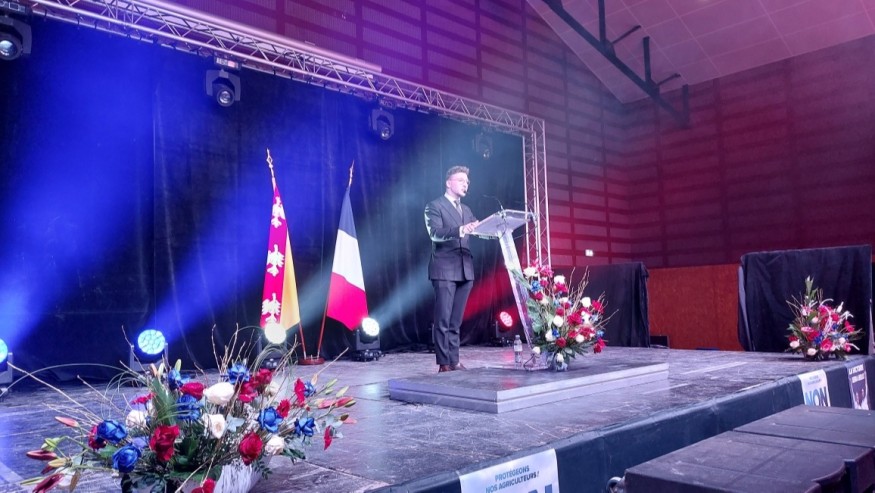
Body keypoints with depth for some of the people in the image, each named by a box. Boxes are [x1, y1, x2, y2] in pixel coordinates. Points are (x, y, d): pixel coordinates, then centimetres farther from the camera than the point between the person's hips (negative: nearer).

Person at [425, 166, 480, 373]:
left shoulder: (466, 210, 22)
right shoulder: (435, 206, 0)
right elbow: (435, 233, -15)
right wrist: (460, 230, -29)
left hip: (465, 269, 6)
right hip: (445, 269, -6)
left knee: (456, 320, 9)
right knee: (443, 319, -6)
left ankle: (454, 361, 13)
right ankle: (444, 363, -1)